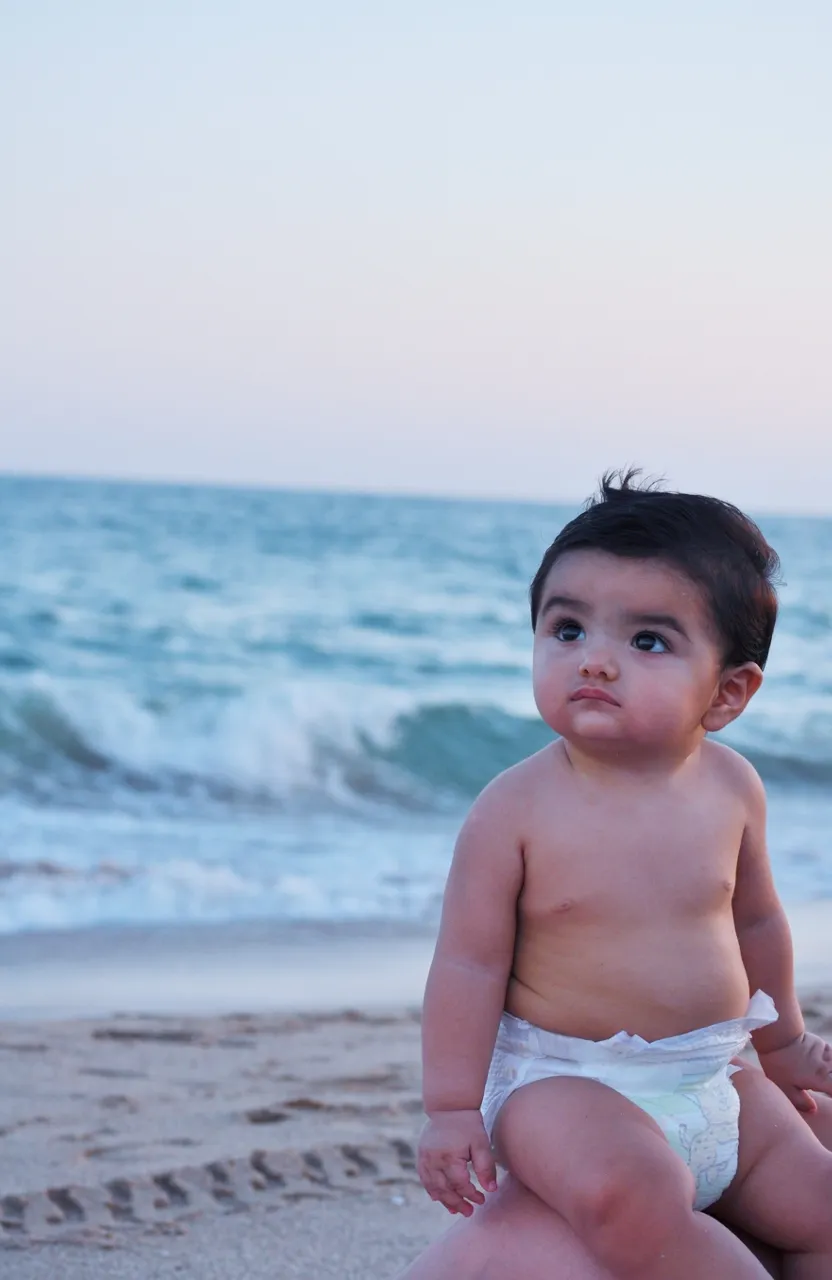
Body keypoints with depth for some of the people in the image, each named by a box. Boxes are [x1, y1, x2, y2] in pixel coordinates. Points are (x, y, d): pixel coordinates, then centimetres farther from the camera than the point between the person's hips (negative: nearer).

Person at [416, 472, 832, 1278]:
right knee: (630, 1204, -33)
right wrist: (453, 1109, -13)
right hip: (566, 1082, -6)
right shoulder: (516, 810, -15)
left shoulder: (730, 787, 0)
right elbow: (469, 962, -11)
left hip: (711, 1082, 6)